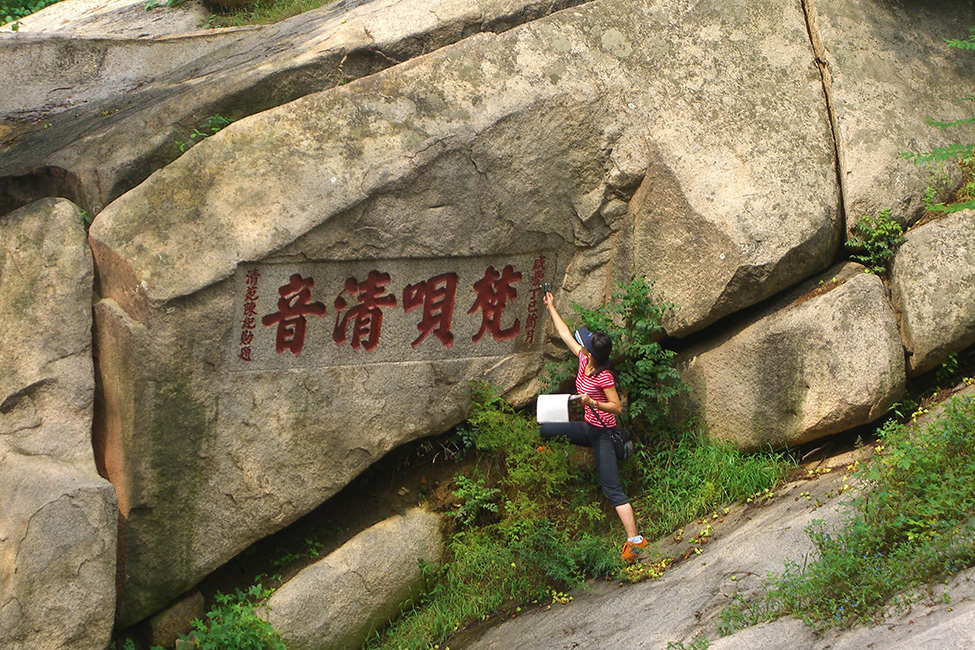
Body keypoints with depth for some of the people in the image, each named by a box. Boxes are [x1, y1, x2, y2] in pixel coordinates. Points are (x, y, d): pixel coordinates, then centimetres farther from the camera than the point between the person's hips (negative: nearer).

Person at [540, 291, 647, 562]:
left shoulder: (604, 376, -22)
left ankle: (634, 539, -17)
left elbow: (617, 407, -20)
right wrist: (551, 308, 20)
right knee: (543, 431, 16)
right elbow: (565, 334, 13)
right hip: (587, 428, 8)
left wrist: (592, 403, -34)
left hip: (602, 432, -8)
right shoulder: (584, 360, 0)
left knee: (612, 488, -14)